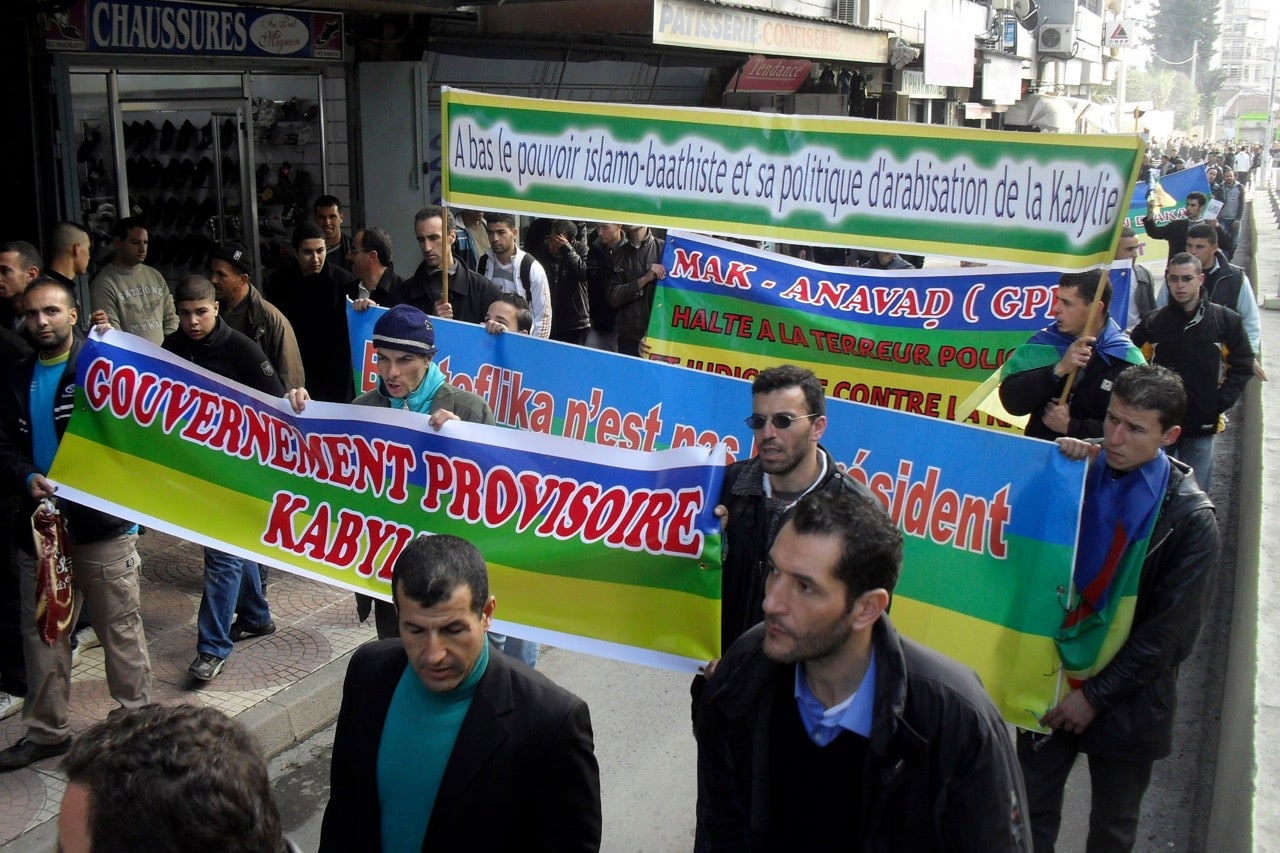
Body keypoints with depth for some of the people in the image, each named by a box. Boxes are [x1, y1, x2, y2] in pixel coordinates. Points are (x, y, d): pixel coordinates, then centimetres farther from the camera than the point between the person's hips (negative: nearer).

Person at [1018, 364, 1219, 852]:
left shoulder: (1189, 518, -12)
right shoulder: (1083, 473, -2)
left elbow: (1170, 631, -12)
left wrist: (1096, 695, -12)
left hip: (1128, 702, -2)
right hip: (1053, 682, 3)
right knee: (1031, 813, 11)